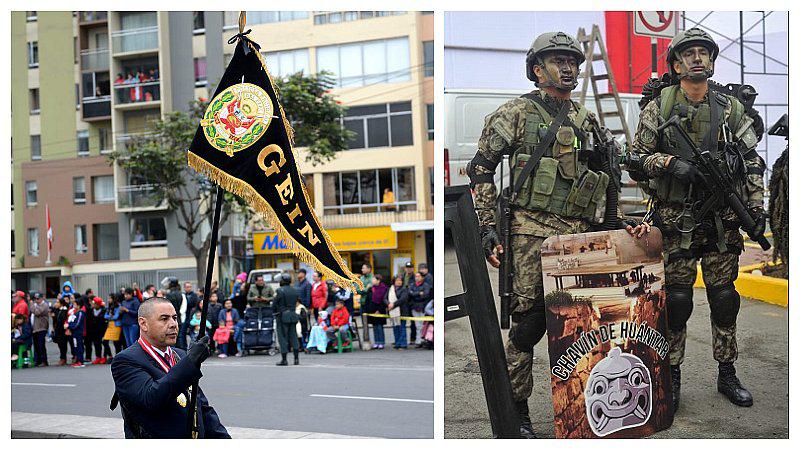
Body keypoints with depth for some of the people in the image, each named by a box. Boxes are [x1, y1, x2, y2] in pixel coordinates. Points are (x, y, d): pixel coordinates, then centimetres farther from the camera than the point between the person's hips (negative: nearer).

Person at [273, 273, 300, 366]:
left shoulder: (280, 291, -12)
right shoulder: (295, 291, 7)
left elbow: (275, 304, -7)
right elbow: (296, 302, 11)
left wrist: (275, 312, 10)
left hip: (282, 316, -5)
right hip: (293, 316, 6)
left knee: (282, 337, 0)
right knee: (293, 336, 10)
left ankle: (284, 359, -1)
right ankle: (296, 358, 9)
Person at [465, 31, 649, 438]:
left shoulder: (587, 121, 18)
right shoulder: (517, 113, 1)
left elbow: (606, 180, 24)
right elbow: (480, 169, -1)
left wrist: (613, 228, 17)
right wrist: (487, 227, -8)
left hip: (581, 235, 5)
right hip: (533, 231, -5)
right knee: (529, 320, -7)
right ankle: (515, 409, 4)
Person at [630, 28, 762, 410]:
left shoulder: (731, 108, 7)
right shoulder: (658, 108, 1)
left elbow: (752, 162, 9)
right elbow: (638, 156, 2)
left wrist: (756, 207, 0)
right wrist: (671, 164, -16)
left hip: (723, 219, 2)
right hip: (677, 219, -2)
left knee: (724, 298, 7)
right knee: (676, 299, -1)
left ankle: (727, 375, 17)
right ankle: (671, 376, 10)